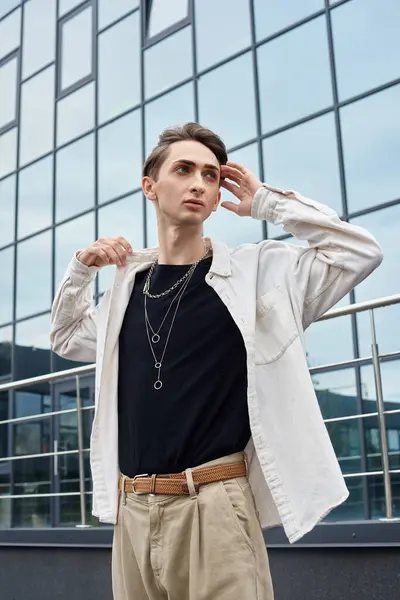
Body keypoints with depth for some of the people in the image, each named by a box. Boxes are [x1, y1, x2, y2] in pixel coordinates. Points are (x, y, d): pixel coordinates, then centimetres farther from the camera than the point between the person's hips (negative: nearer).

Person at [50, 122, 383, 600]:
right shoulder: (128, 284, 11)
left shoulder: (258, 271, 1)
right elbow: (67, 339, 26)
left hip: (214, 506, -4)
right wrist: (80, 270, 9)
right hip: (132, 510, 4)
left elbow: (359, 252, -3)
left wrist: (268, 203, -3)